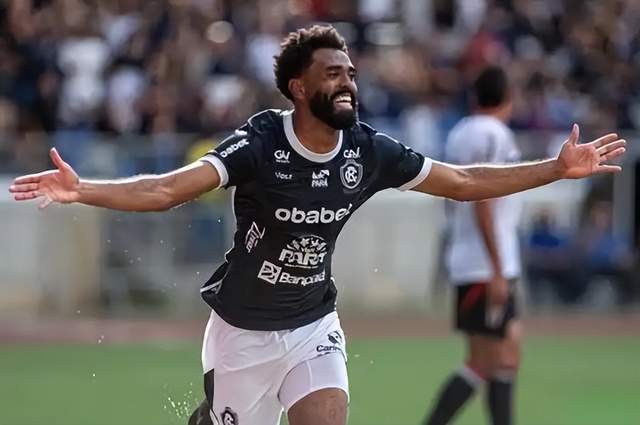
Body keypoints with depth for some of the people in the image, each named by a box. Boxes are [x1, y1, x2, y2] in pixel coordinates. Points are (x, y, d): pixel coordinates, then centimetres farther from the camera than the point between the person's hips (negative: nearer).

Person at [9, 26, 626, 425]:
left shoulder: (368, 151, -9)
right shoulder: (260, 145, -22)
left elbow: (463, 182, 1)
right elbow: (165, 190, -30)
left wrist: (559, 168, -1)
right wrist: (80, 190, -46)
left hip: (313, 324, 3)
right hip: (244, 327, -3)